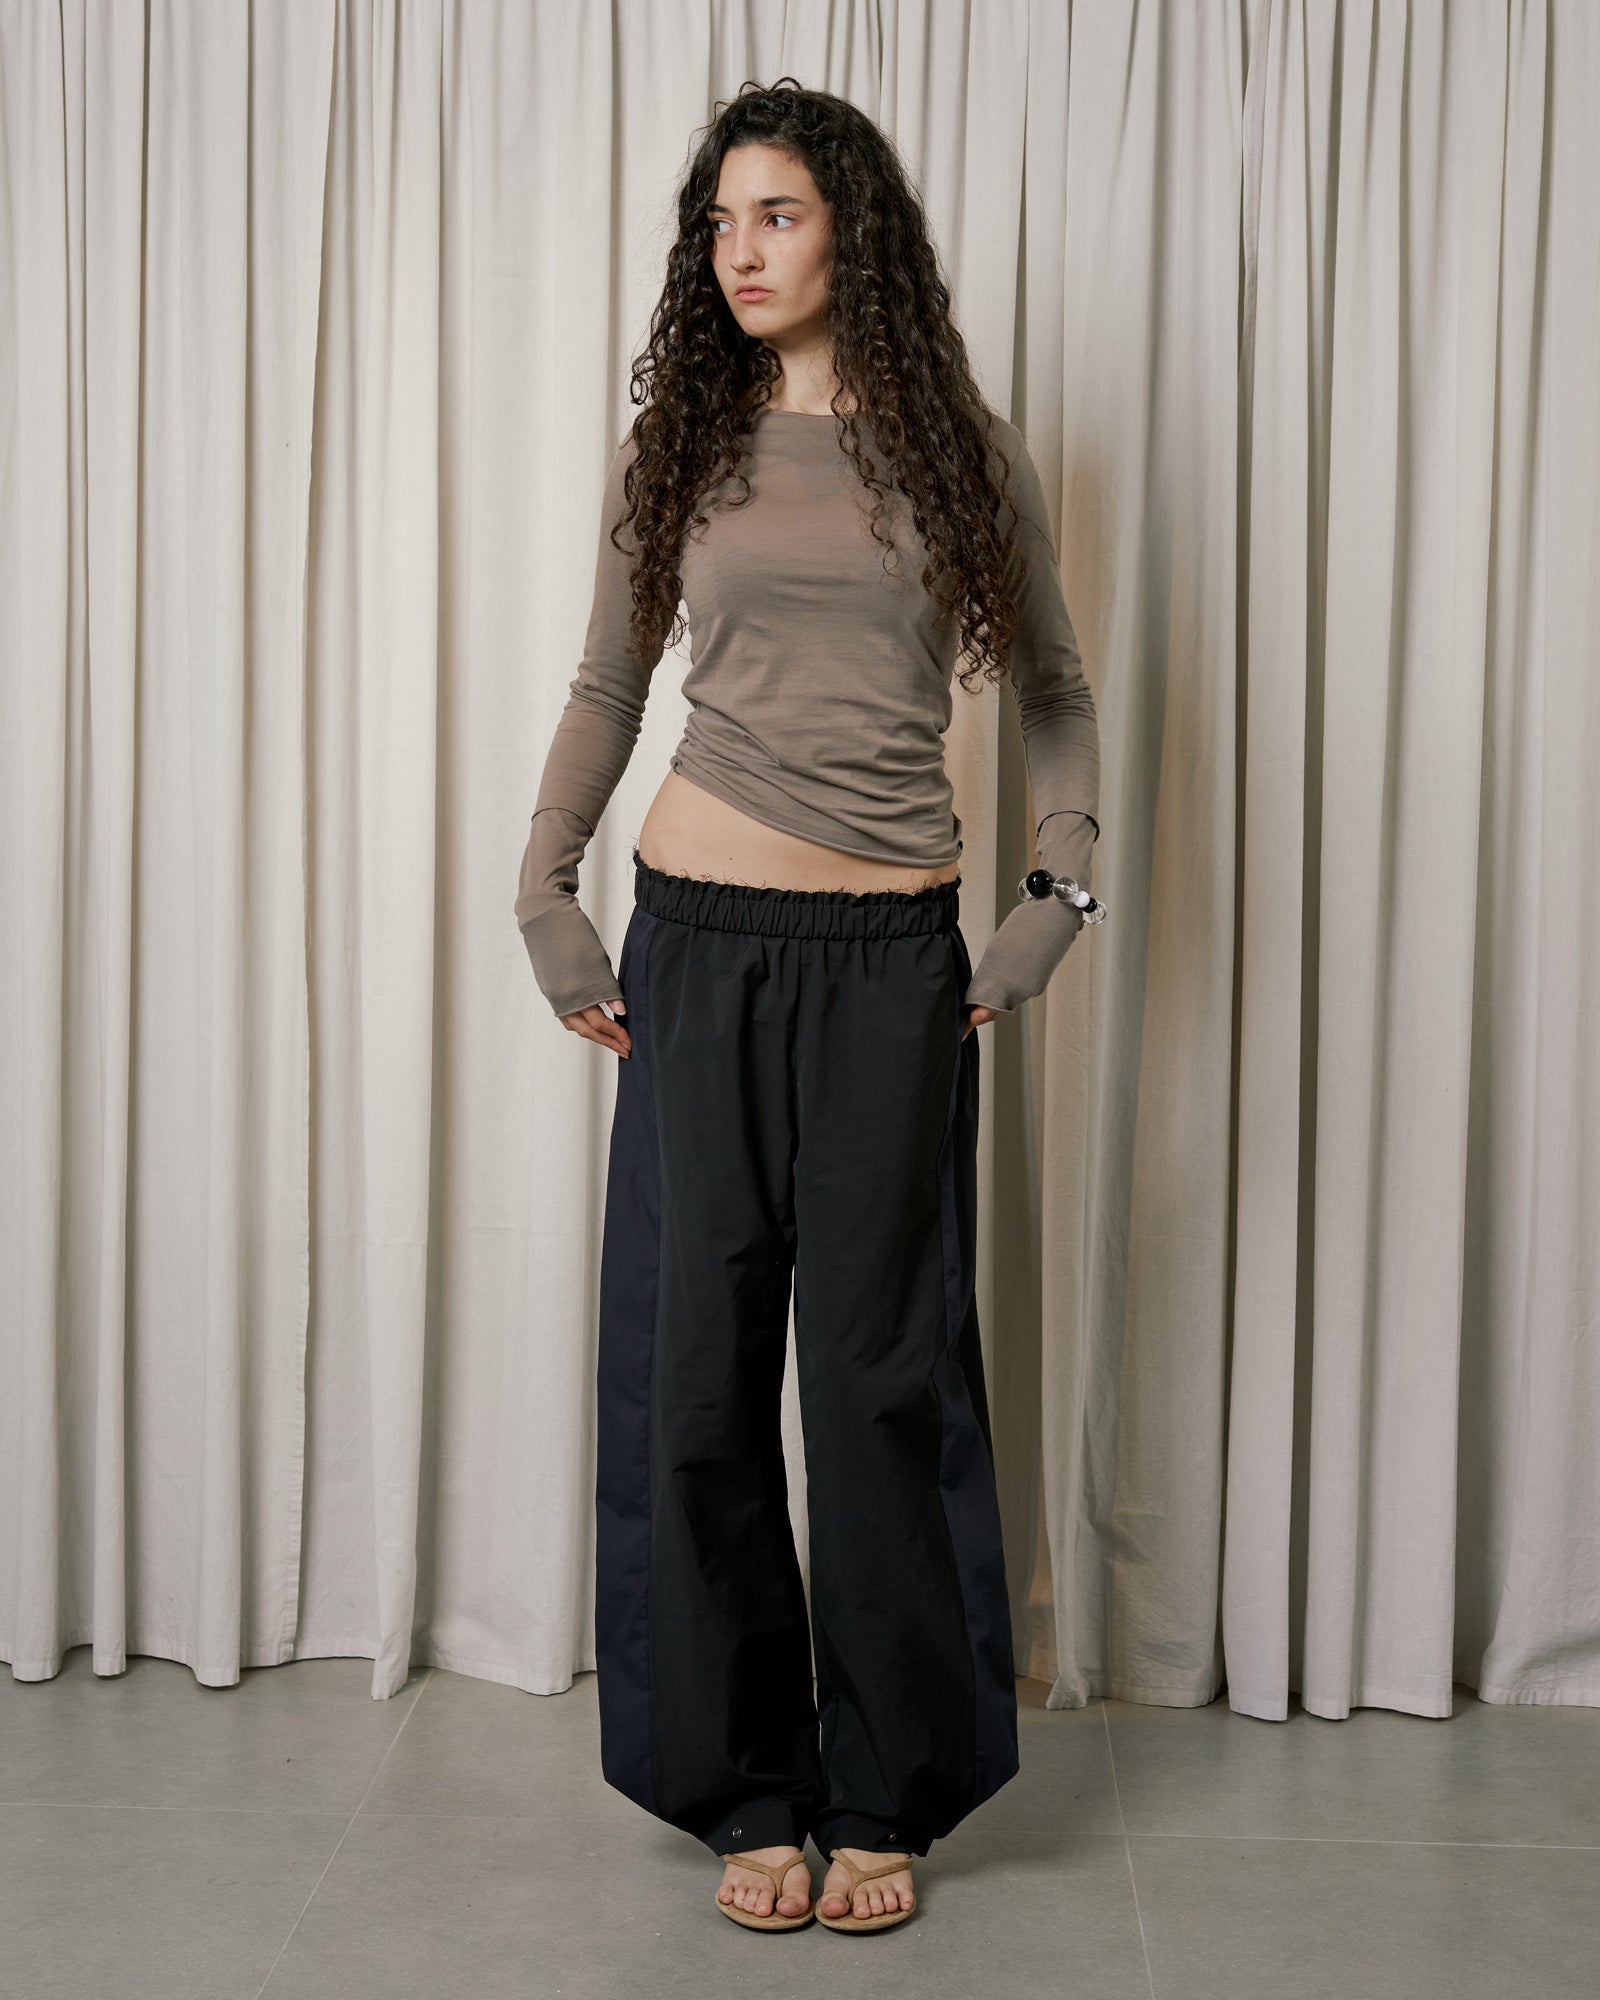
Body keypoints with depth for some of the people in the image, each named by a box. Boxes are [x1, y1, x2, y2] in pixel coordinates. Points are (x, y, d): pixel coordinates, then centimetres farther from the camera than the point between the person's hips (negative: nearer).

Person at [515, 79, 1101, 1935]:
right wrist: (543, 896, 5)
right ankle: (746, 1787, 19)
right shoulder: (676, 448, 8)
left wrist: (1058, 889, 1)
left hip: (897, 956, -1)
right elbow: (605, 688, 15)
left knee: (881, 1370, 3)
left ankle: (883, 1796, 19)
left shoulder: (964, 450, 6)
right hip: (702, 942, 1)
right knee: (695, 1365, 3)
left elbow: (1052, 690, 13)